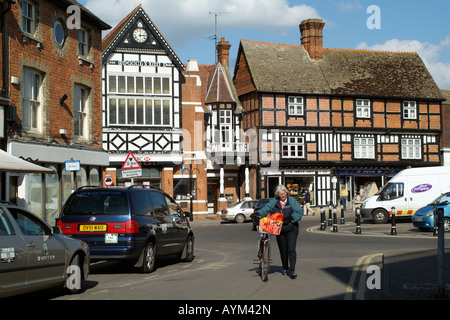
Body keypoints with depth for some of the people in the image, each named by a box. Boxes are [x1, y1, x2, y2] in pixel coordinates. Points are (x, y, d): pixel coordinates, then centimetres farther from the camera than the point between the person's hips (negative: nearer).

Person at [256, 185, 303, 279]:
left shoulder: (292, 201, 0)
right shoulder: (274, 202, 5)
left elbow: (299, 212, -6)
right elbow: (265, 209, -3)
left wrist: (290, 218, -19)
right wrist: (257, 214, -21)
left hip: (291, 229, -2)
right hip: (280, 230, 3)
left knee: (291, 250, -11)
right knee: (283, 250, 9)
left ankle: (292, 270, -10)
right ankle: (285, 268, 27)